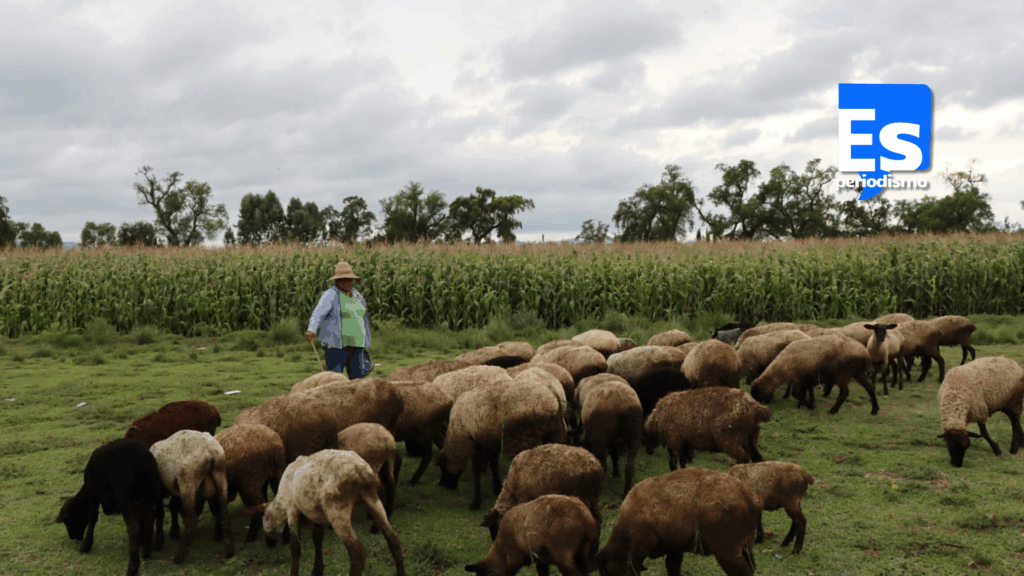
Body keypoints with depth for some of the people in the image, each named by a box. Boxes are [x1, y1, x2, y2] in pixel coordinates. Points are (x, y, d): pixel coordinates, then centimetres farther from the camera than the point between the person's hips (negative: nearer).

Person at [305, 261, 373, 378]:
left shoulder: (357, 295, 15)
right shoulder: (330, 295, -6)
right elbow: (318, 312, -23)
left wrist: (364, 345, 24)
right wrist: (311, 330, -41)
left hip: (356, 346, 6)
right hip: (336, 345, -6)